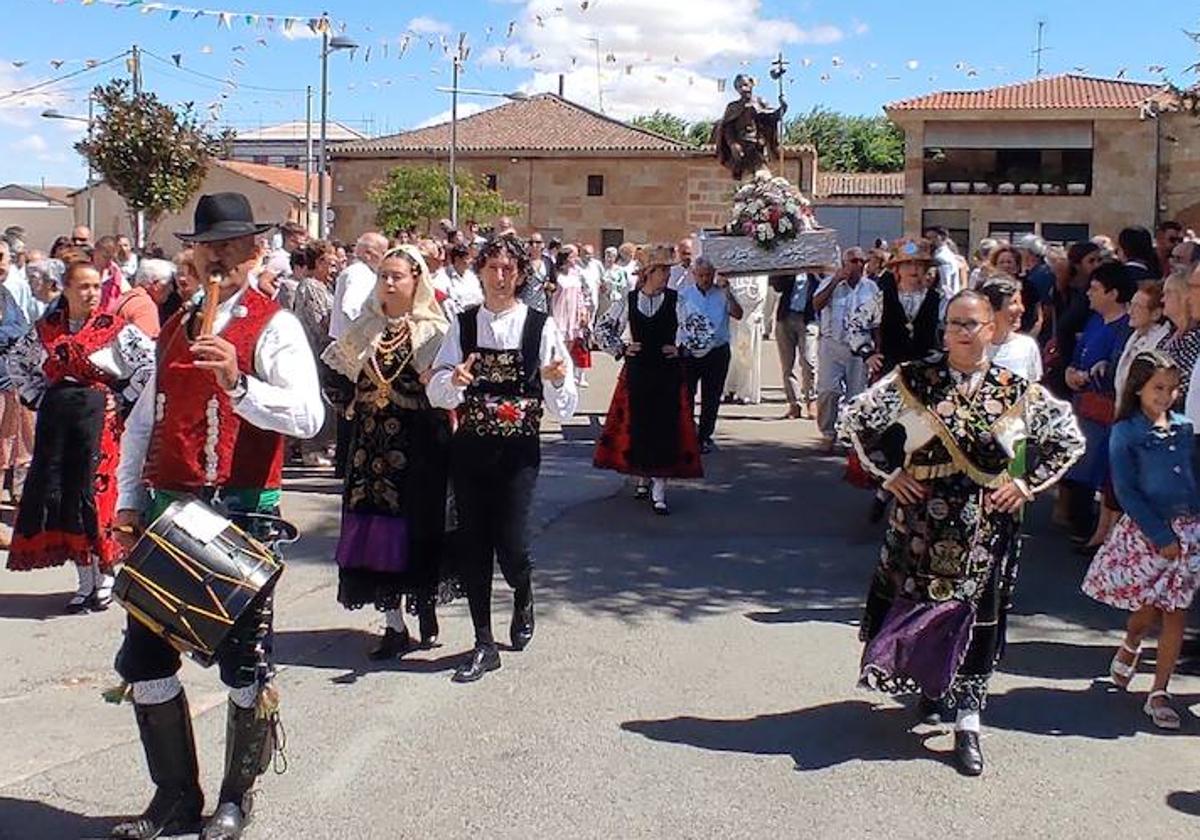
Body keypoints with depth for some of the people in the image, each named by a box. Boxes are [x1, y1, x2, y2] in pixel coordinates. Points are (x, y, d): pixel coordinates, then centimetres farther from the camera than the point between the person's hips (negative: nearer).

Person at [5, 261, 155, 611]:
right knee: (55, 493, 2)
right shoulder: (46, 329, 9)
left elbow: (151, 363, -6)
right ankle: (86, 582, 12)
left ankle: (105, 579, 6)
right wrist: (36, 397, 11)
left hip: (99, 415, -4)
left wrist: (122, 400, -6)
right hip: (56, 417, 4)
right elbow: (17, 362, 22)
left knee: (96, 491, -6)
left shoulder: (114, 328, -3)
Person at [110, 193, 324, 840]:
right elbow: (144, 419, 19)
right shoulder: (175, 327, 16)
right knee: (145, 655, 8)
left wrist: (238, 383, -31)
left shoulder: (274, 326, -5)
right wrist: (129, 501, 13)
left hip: (242, 511, -6)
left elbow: (307, 416, -19)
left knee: (244, 658, 4)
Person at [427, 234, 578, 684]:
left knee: (510, 545, -9)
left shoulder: (541, 326, -3)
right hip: (469, 447, 3)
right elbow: (436, 393, 1)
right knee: (473, 545, 5)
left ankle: (523, 599, 28)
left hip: (518, 450, -2)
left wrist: (558, 381, -25)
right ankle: (484, 644, 19)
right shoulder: (463, 324, 4)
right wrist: (453, 381, -20)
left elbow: (563, 407, -4)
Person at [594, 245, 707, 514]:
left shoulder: (676, 301, -2)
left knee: (665, 427, -4)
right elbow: (602, 329, 11)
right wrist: (621, 348, 1)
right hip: (637, 370, 1)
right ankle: (643, 479, 26)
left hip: (668, 373, -1)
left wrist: (681, 348, -4)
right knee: (636, 426, 5)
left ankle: (659, 492, -1)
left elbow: (704, 329, 3)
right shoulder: (629, 301, 2)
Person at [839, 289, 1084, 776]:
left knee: (975, 616, 2)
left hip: (986, 528, 0)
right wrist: (889, 472, 0)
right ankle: (929, 686, 34)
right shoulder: (913, 382, -3)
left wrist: (1027, 483, 0)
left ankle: (967, 721, 9)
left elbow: (1068, 439, 9)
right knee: (915, 605, 8)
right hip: (922, 521, 0)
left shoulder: (1017, 392, -1)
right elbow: (856, 417, 5)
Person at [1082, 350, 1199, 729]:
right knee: (1149, 609, 4)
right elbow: (1126, 490, -9)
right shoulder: (1126, 432, -6)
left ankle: (1159, 693, 9)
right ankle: (1129, 649, 38)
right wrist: (1161, 536, -14)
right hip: (1145, 530, -3)